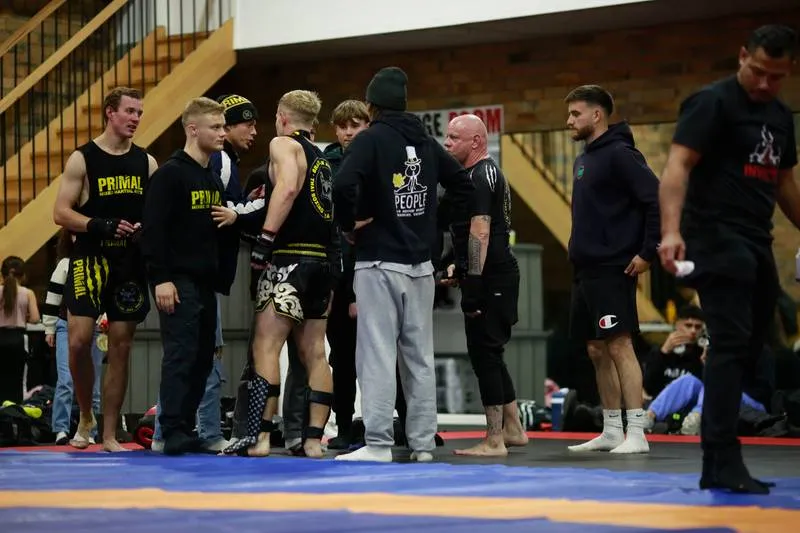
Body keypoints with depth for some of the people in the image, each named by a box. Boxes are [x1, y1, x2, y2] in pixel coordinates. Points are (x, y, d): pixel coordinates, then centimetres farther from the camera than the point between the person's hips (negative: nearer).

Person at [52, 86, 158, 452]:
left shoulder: (146, 162, 9)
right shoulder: (82, 159, -3)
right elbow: (60, 213, -7)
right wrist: (102, 226, -20)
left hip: (130, 264, 4)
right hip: (90, 260, -3)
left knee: (120, 348, 3)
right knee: (79, 341, -12)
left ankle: (109, 435, 9)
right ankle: (86, 417, 12)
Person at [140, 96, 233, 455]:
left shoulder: (213, 179, 17)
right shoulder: (170, 174, -8)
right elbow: (152, 228, -15)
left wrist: (232, 218, 8)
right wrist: (160, 278, -20)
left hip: (206, 281, 8)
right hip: (178, 281, -8)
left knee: (203, 358, 8)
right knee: (180, 354, -10)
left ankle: (186, 431, 14)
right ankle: (173, 433, -8)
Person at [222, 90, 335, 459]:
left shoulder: (283, 144, 0)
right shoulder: (323, 158, 23)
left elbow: (288, 187, -18)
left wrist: (265, 237, -20)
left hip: (291, 256, -8)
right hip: (324, 259, 8)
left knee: (265, 346, -9)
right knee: (314, 353, 10)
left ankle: (259, 436, -16)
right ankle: (314, 439, 8)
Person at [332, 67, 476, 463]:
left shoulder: (371, 139, -8)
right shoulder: (427, 143, 11)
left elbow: (343, 185, -23)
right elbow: (463, 186, 15)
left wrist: (347, 226, -8)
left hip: (379, 263, -6)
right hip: (421, 264, 6)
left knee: (377, 354, -5)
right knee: (420, 355, 10)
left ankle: (378, 443, -7)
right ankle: (422, 443, 12)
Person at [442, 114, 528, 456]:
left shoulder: (480, 177, -14)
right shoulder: (488, 172, 20)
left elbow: (480, 232, -22)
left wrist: (474, 280, -26)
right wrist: (461, 269, 28)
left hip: (490, 277, -11)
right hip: (499, 274, 11)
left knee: (483, 353, -8)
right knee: (490, 353, 17)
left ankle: (494, 440, -6)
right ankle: (512, 429, 24)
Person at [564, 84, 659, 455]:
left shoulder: (619, 154, -11)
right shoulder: (583, 160, 17)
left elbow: (657, 199, -18)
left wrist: (648, 252, -18)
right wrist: (580, 250, 14)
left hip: (613, 269, -9)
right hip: (585, 269, 9)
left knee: (619, 345, -11)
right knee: (597, 351, 11)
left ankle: (636, 434, -11)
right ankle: (611, 432, 18)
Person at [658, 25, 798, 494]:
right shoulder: (713, 103, -8)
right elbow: (678, 165, -18)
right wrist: (671, 230, -30)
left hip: (757, 244, 8)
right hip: (717, 239, -8)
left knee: (751, 350, 7)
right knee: (731, 345, -15)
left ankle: (719, 463, 12)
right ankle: (722, 462, -17)